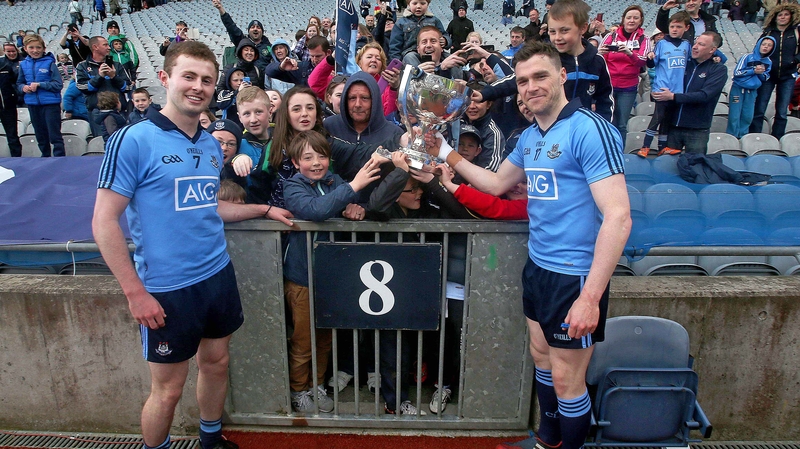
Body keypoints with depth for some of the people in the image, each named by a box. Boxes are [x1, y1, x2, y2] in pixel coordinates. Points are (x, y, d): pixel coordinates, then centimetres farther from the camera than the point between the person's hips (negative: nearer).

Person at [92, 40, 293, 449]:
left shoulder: (212, 145, 7)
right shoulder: (133, 140, -13)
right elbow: (104, 221, -14)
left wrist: (263, 209, 14)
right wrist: (135, 292, -16)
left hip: (218, 276, 7)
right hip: (166, 290, -6)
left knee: (216, 363, 20)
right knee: (168, 389, 7)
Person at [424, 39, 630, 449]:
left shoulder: (590, 130, -18)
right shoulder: (529, 137, 8)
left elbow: (618, 218, -24)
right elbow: (496, 183, 24)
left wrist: (591, 297, -28)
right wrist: (446, 153, 15)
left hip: (575, 276, -8)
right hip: (537, 266, 8)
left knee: (566, 380, 5)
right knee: (541, 357, 22)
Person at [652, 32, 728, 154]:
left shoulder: (719, 69, -2)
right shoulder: (685, 64, 11)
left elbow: (704, 95, -16)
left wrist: (673, 96, -19)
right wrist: (656, 92, -8)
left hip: (697, 131, -3)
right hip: (673, 126, 3)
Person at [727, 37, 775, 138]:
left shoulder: (769, 62, 5)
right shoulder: (747, 57, -9)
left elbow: (766, 78, 11)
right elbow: (736, 72, -13)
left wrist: (761, 73, -11)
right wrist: (754, 71, -17)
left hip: (752, 91, 5)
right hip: (738, 89, -4)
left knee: (748, 116, 5)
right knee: (735, 115, -6)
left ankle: (742, 136, 18)